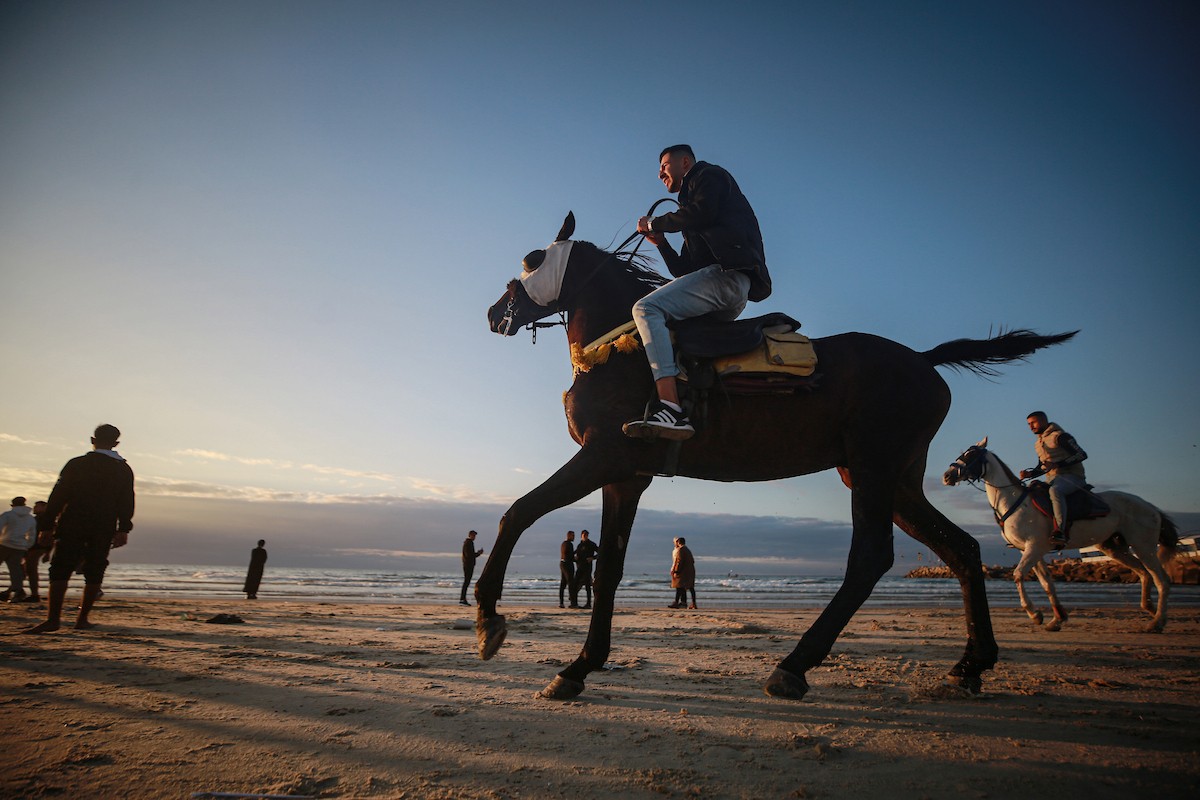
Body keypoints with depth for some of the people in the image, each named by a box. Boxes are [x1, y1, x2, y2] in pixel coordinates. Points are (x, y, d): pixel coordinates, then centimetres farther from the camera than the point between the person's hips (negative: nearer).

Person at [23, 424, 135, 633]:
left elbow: (58, 496, 1)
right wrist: (123, 530, 0)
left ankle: (53, 618, -9)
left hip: (72, 527, -1)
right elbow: (126, 503, 1)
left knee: (60, 571, 0)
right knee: (94, 574, 7)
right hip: (104, 530, 2)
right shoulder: (124, 469, 6)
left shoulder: (76, 464, 2)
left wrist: (47, 524, 5)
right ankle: (82, 619, 6)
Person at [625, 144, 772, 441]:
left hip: (727, 273, -10)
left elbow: (701, 213, -9)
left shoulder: (708, 174, 15)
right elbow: (685, 271, 30)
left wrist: (655, 222, 5)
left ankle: (671, 410, -39)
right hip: (733, 300, 10)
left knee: (646, 308, -23)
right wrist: (660, 241, 22)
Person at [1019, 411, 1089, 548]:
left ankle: (1060, 531, -48)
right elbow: (1042, 467, 27)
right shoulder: (1038, 444, 20)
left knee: (1055, 490, -38)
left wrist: (1057, 464, -22)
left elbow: (1081, 454, -13)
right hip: (1053, 479, 9)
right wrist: (1030, 474, 5)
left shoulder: (1059, 436, -6)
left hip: (1072, 476, -9)